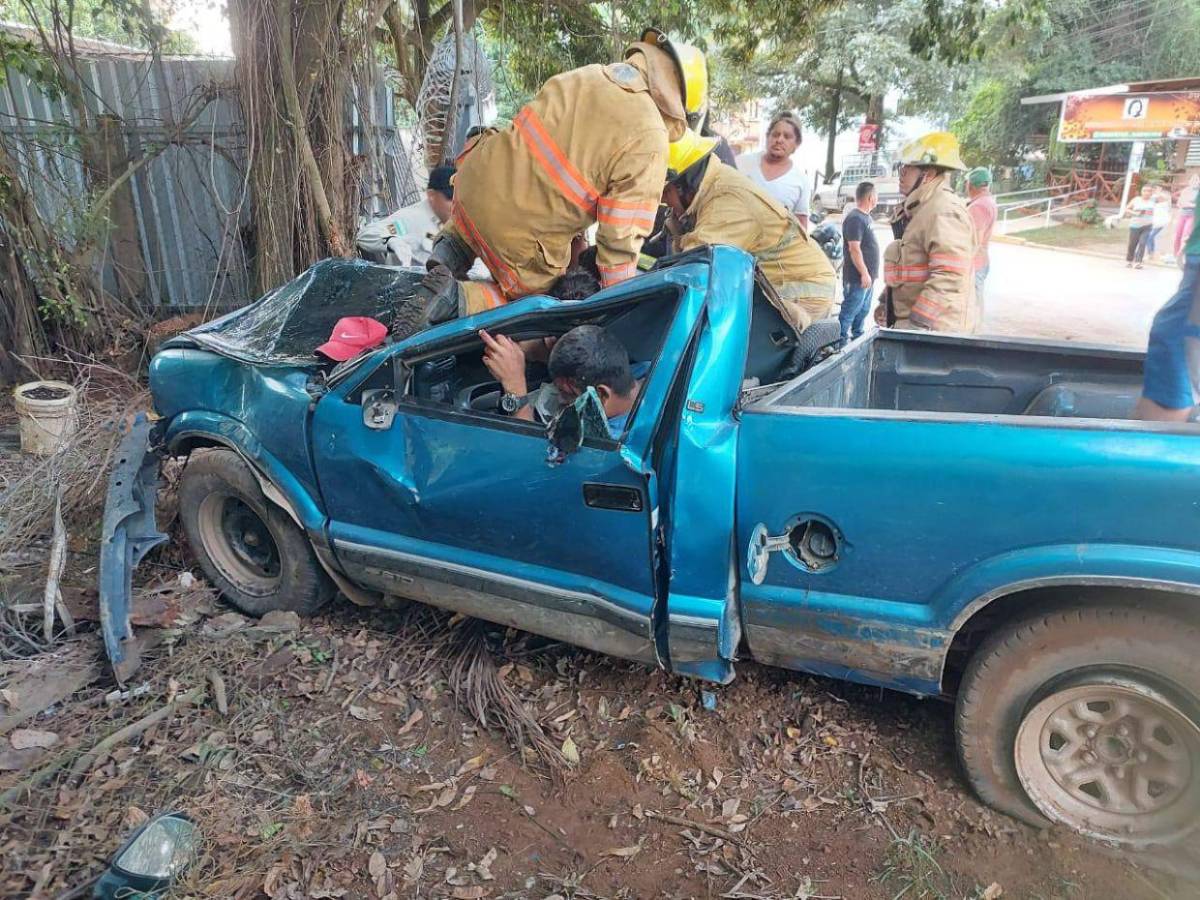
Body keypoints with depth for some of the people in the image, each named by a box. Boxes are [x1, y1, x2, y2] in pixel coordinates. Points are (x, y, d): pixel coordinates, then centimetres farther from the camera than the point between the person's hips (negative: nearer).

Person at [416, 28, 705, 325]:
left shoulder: (586, 75, 6)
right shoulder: (648, 144, -14)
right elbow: (622, 237, -13)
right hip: (519, 241, -5)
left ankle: (453, 248, 15)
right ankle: (459, 299, -4)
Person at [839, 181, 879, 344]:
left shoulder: (866, 217, 15)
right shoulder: (855, 218, -16)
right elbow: (854, 249, -22)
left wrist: (870, 273, 21)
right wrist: (864, 274, -23)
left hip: (868, 277, 10)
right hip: (858, 278, -10)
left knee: (863, 312, 17)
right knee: (849, 312, -7)